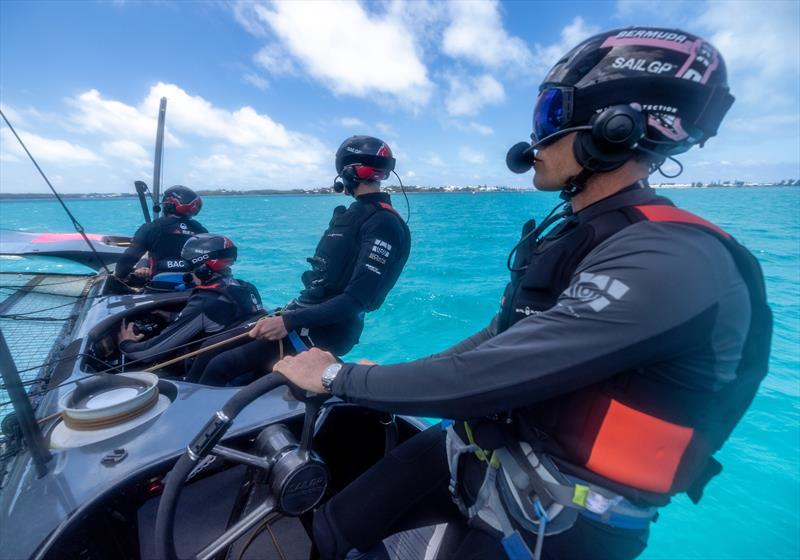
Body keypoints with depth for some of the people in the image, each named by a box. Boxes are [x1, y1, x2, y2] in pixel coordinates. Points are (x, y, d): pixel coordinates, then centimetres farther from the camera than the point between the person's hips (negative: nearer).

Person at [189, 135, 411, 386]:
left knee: (219, 368, -11)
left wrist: (289, 322, -24)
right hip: (306, 314, 9)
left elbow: (357, 299, -23)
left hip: (324, 331, -9)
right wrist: (286, 312, 16)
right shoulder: (354, 214, 14)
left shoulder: (384, 224, -16)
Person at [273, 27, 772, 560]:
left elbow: (488, 375, -31)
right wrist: (389, 379, 7)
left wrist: (340, 376, -17)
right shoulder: (575, 233, 5)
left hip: (560, 517, -6)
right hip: (485, 447, 7)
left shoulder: (673, 261, -26)